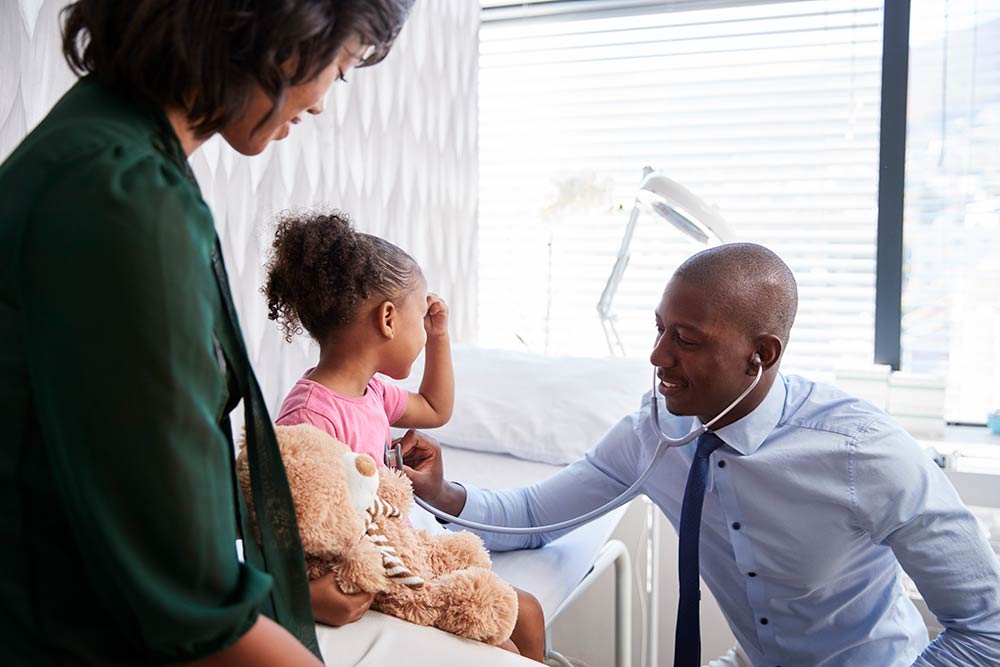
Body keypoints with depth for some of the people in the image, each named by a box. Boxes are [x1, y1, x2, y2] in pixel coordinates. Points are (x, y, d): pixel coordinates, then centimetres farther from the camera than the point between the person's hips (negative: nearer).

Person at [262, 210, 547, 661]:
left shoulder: (371, 391, 4)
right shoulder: (310, 414, -28)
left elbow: (436, 410, 24)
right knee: (500, 651, -8)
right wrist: (304, 593, -46)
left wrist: (439, 335, 16)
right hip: (358, 591, -9)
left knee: (526, 614, 14)